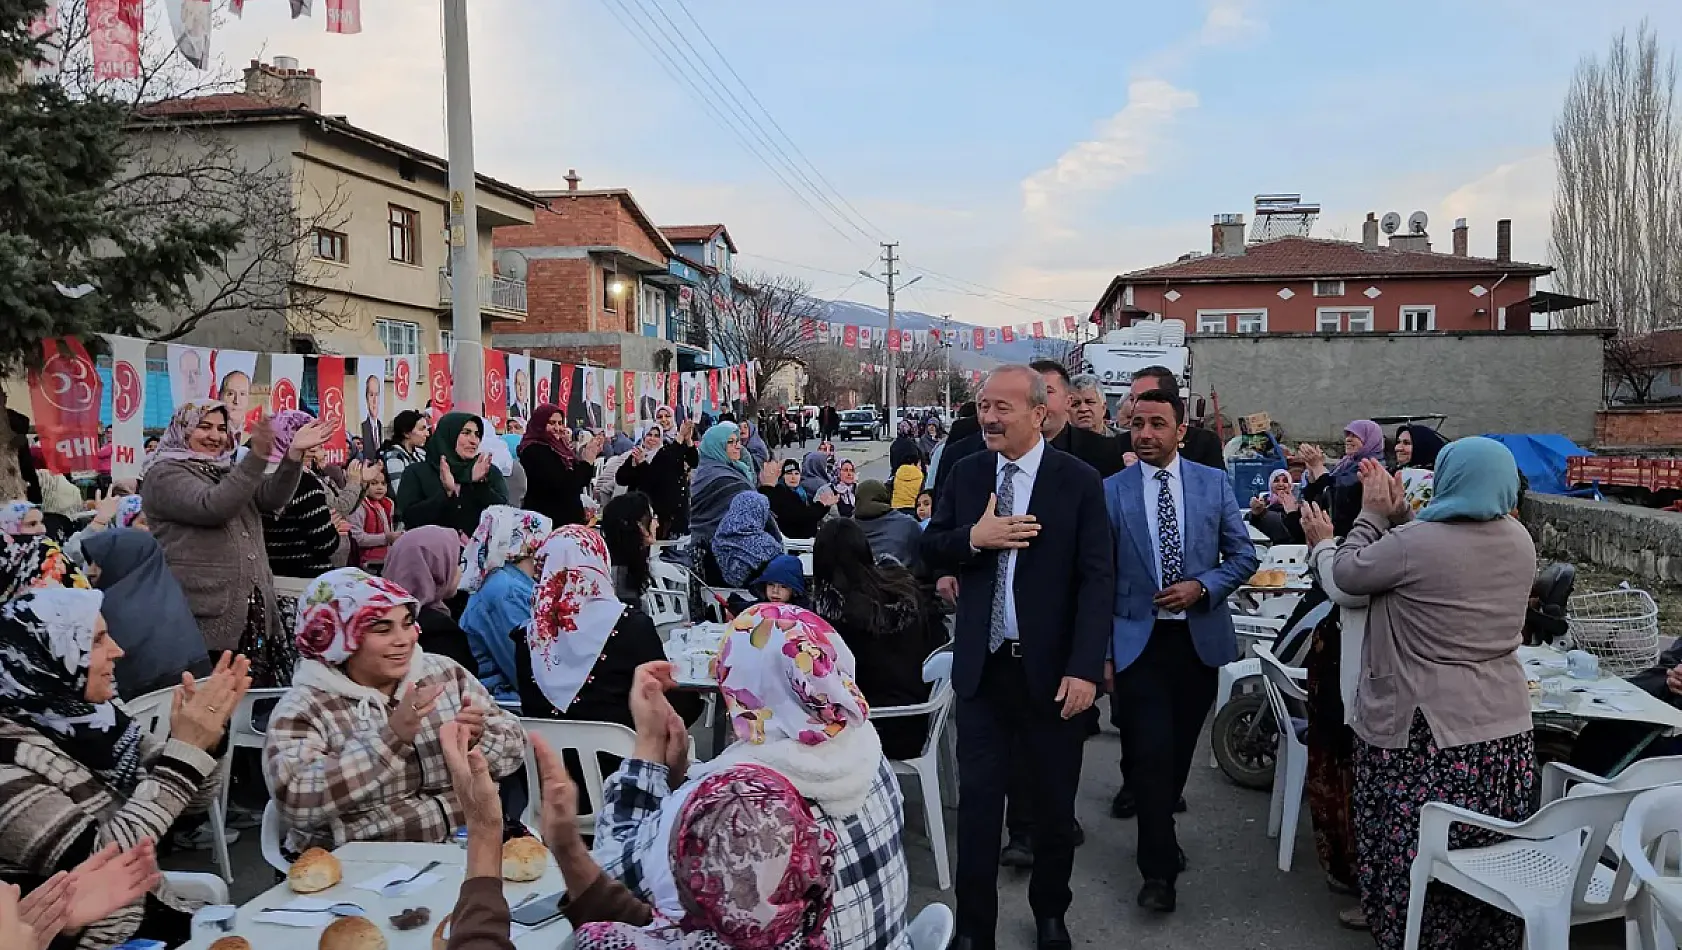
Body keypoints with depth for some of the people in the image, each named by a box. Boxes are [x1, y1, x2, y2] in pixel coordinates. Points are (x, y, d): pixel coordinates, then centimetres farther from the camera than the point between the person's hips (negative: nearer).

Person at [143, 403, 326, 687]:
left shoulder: (228, 470, 20)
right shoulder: (165, 474, -3)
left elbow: (273, 497, 2)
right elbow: (212, 506, -22)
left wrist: (294, 453, -14)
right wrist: (258, 456, -30)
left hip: (252, 612, 7)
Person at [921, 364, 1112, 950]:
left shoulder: (1078, 480, -7)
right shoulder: (965, 474, 3)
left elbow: (1097, 578, -10)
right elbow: (929, 548, 7)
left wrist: (1085, 668, -18)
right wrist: (973, 537, -15)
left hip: (1052, 667, -2)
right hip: (982, 663, 2)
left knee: (1054, 800, 15)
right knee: (977, 798, 8)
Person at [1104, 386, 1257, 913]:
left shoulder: (1214, 483, 2)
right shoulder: (1111, 491, -3)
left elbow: (1244, 554, 6)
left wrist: (1203, 587, -12)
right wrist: (1102, 650, -5)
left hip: (1199, 638, 3)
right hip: (1138, 641, -2)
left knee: (1180, 750, 15)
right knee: (1150, 752, -7)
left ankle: (1159, 831, 39)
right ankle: (1159, 867, 8)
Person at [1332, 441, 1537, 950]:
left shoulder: (1414, 542, -19)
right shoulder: (1520, 541, 3)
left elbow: (1347, 573, -5)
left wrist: (1373, 513, 5)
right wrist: (1399, 515, 11)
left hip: (1428, 729, -7)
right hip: (1506, 724, 7)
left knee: (1415, 859, 7)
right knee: (1492, 856, 18)